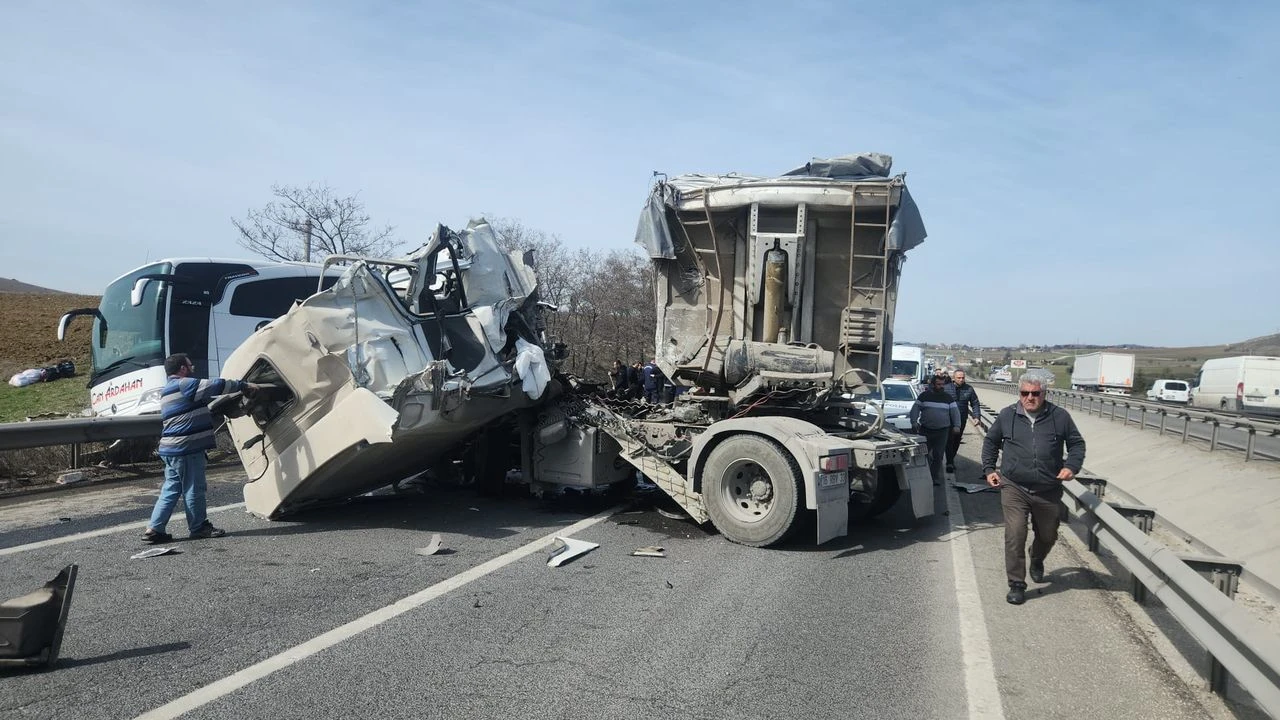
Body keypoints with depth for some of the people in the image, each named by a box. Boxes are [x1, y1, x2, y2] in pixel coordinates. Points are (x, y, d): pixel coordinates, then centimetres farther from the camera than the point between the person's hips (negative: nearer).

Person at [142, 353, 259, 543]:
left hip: (171, 449, 10)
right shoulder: (183, 385, -12)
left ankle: (154, 529, 13)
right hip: (186, 448, -10)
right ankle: (198, 527, 12)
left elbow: (206, 399, 27)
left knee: (171, 488, 13)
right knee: (193, 489, 2)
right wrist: (244, 386, -3)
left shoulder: (169, 390, 22)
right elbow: (215, 385, -14)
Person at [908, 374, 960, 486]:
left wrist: (957, 426, -1)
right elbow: (915, 409, 4)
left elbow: (955, 412, 10)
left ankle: (935, 478, 10)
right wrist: (914, 422, -8)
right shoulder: (924, 396, 4)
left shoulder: (948, 398, 9)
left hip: (942, 431, 1)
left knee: (938, 455, 2)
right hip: (926, 430, -1)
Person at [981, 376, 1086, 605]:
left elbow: (1077, 443, 11)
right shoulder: (1006, 416, 0)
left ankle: (1037, 560, 52)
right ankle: (1017, 584, 1)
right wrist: (989, 469, 6)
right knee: (1015, 535, -11)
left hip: (1049, 491, 2)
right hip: (1014, 488, -2)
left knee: (1048, 535, 18)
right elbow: (990, 442, 14)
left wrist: (1071, 466, -5)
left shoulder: (1060, 416, 0)